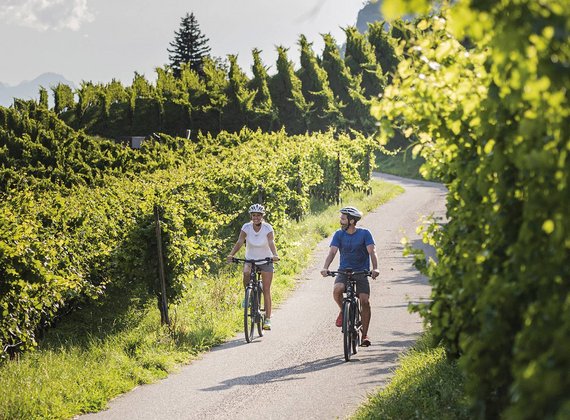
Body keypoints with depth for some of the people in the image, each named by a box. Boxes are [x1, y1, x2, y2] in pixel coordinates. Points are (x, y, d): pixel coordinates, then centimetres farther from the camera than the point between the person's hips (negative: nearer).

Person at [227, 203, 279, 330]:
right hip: (250, 259, 1)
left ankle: (267, 319, 0)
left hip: (266, 260, -1)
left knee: (266, 290, -4)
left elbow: (271, 243, -30)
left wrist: (275, 255, -50)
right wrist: (231, 254, -39)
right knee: (246, 273, -33)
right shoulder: (246, 227, -12)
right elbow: (239, 242, -22)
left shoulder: (268, 228, -16)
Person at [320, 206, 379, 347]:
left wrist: (375, 268, -32)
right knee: (337, 290, -30)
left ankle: (365, 334, -3)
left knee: (365, 301, -15)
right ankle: (343, 310, 1)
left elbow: (372, 251, -14)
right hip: (344, 272, 1)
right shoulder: (339, 234, 1)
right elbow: (332, 252, -9)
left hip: (361, 272, -1)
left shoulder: (365, 233, -5)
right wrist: (325, 268, -27)